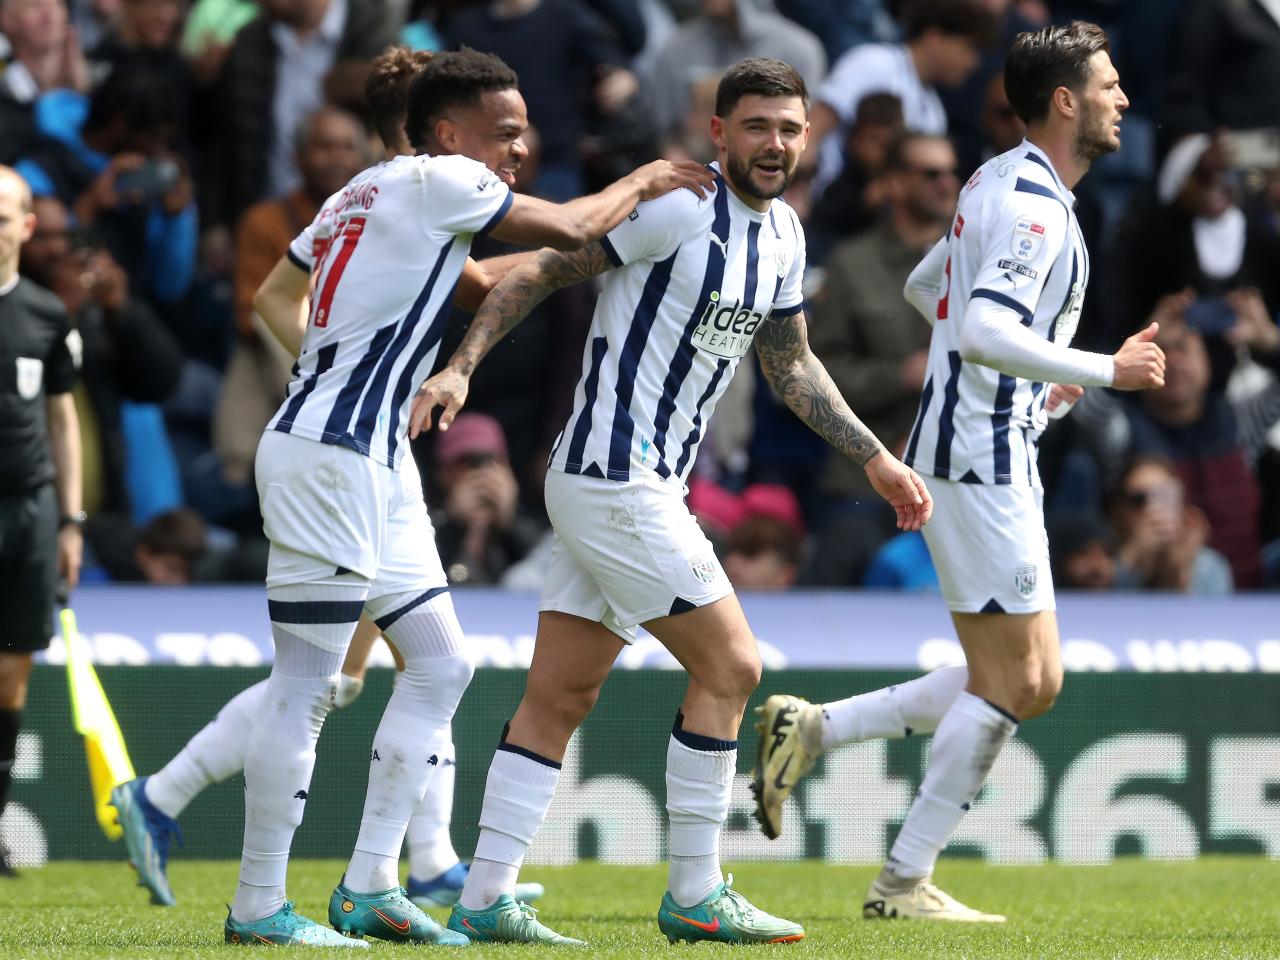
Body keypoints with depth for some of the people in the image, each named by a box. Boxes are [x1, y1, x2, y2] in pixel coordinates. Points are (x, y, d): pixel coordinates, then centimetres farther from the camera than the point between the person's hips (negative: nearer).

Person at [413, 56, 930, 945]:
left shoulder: (782, 234, 13)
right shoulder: (680, 205, -14)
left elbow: (791, 365, 26)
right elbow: (543, 269, -13)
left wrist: (875, 457, 25)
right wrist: (461, 366, -22)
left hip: (651, 486, 9)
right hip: (616, 479, -9)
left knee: (560, 698, 7)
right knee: (730, 665, -6)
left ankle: (486, 900, 8)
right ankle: (695, 896, 1)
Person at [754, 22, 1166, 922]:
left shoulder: (1002, 183, 15)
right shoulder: (1033, 205, -16)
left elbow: (924, 285, 29)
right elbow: (984, 331, -28)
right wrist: (1105, 371, -20)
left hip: (994, 453, 10)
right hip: (983, 453, -10)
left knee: (1031, 682, 10)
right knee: (1015, 680, -7)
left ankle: (812, 728, 11)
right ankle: (905, 883, -2)